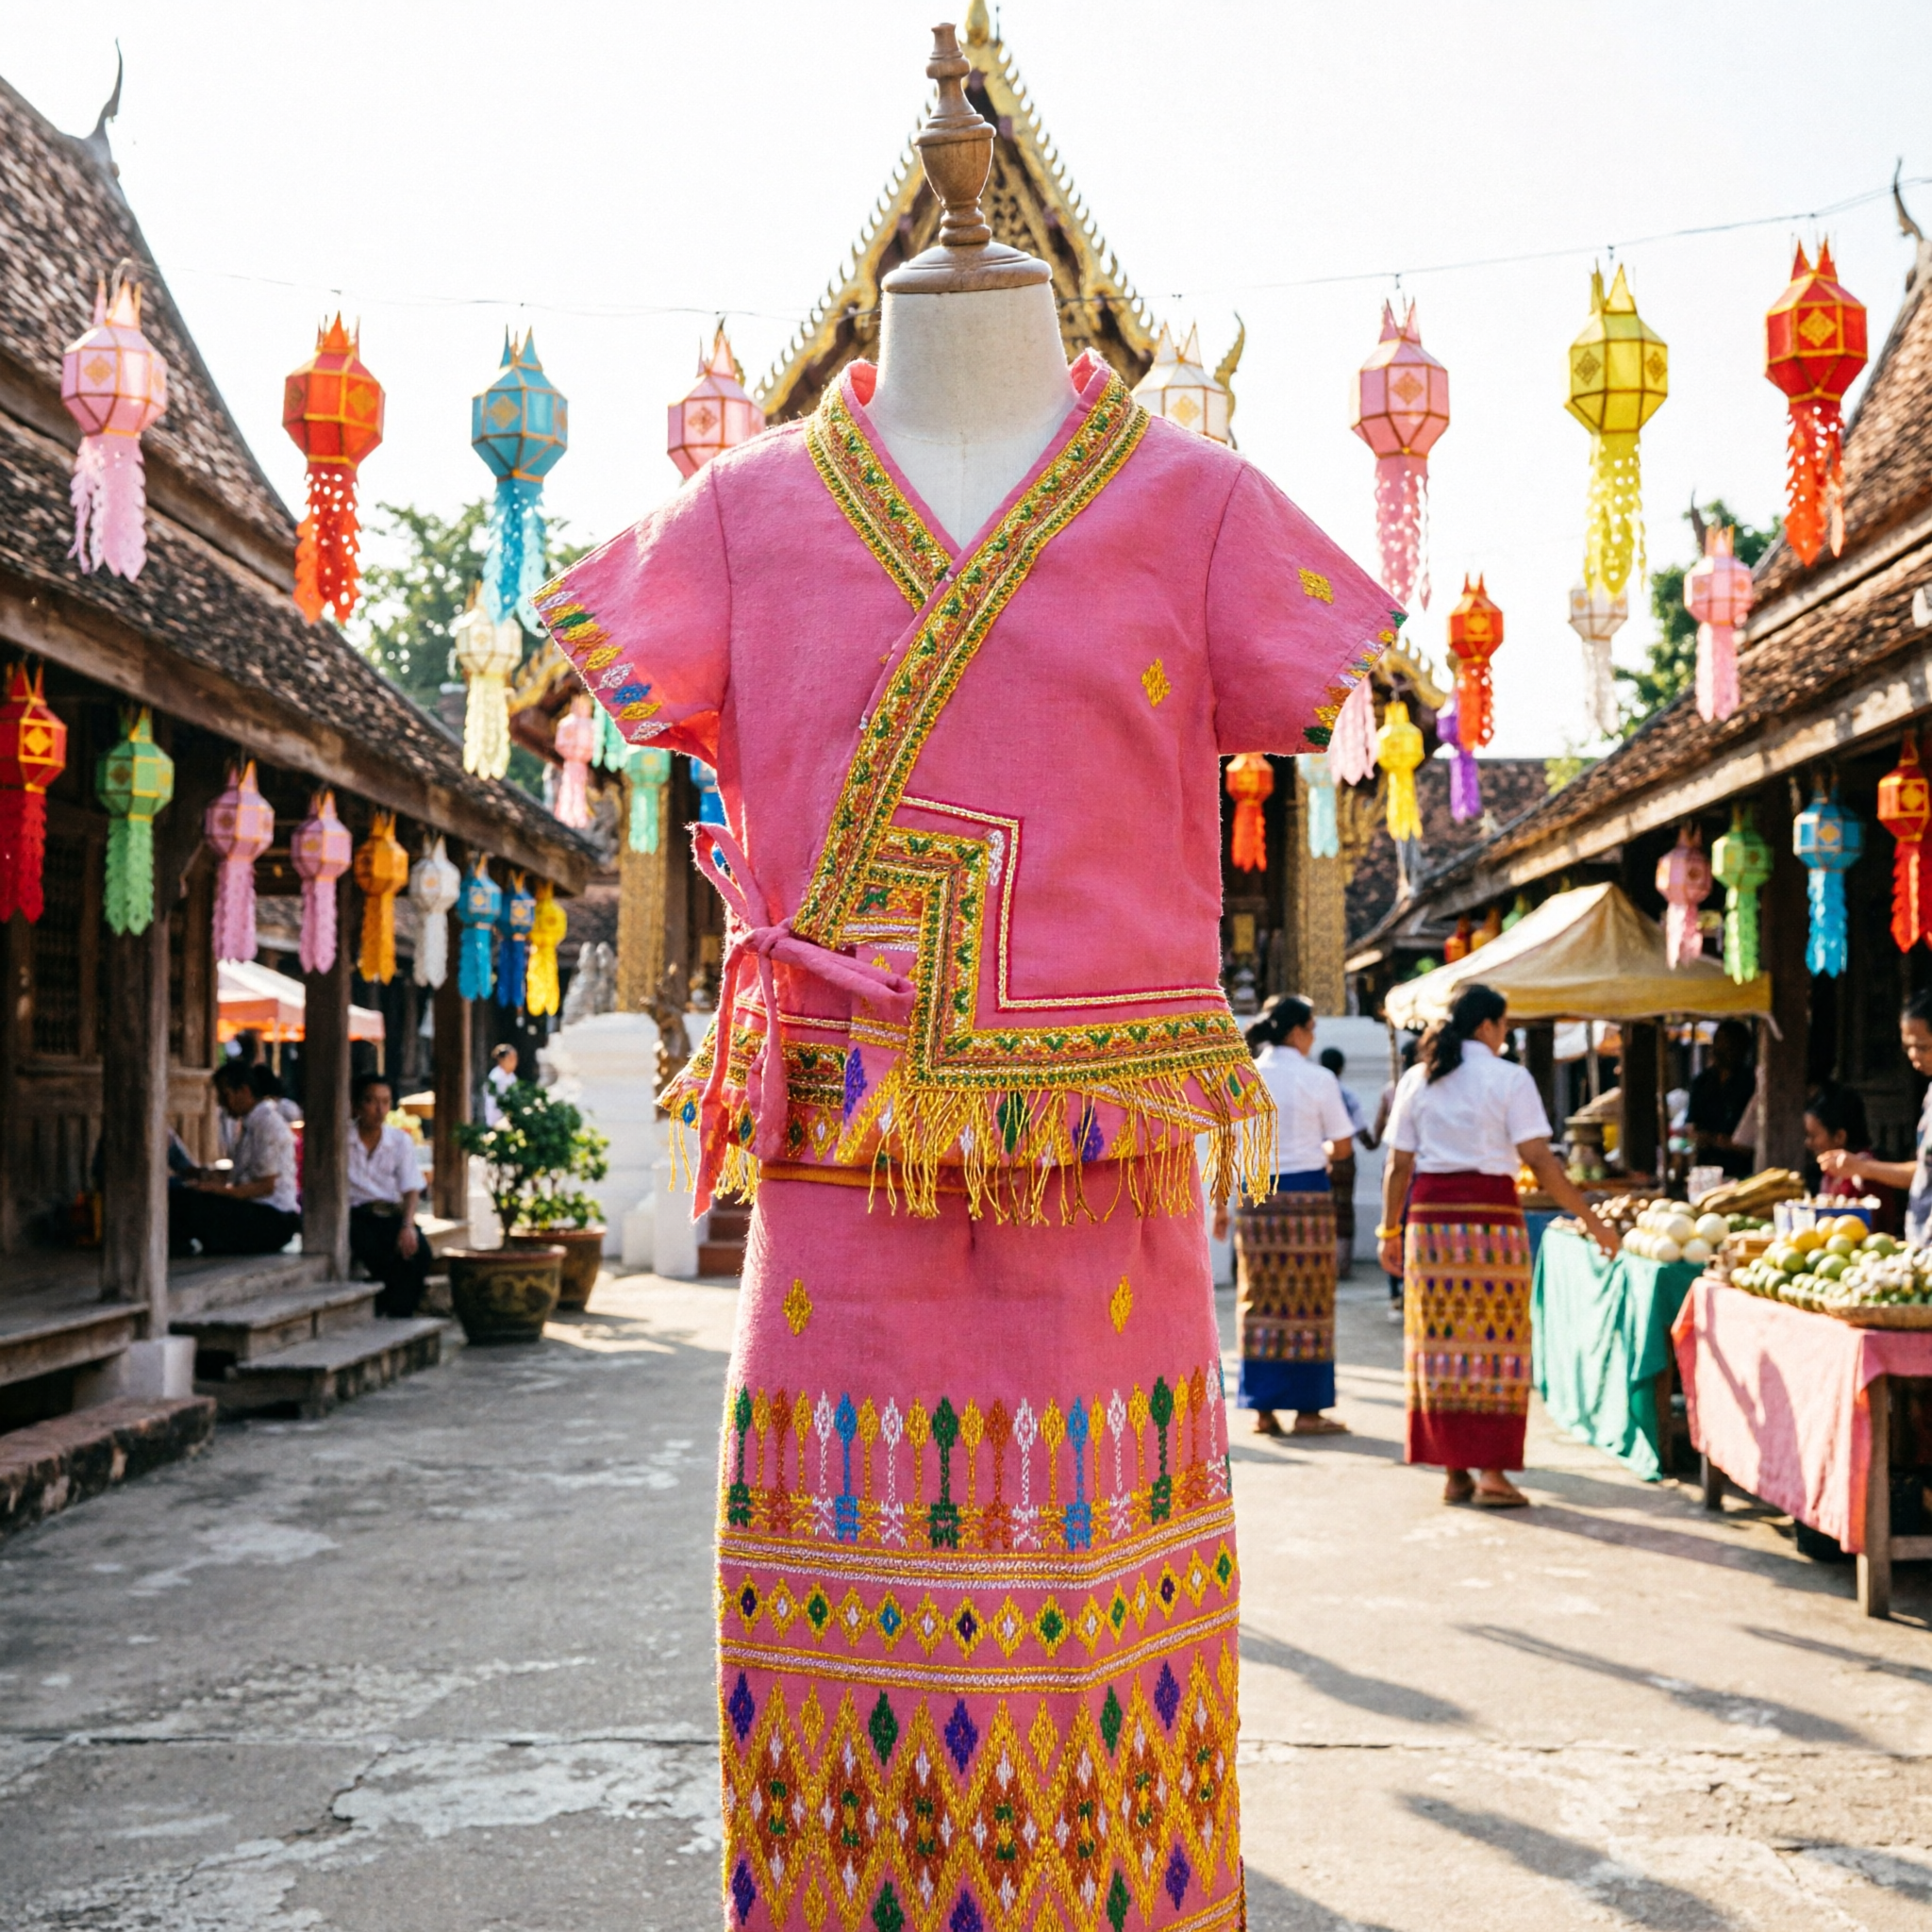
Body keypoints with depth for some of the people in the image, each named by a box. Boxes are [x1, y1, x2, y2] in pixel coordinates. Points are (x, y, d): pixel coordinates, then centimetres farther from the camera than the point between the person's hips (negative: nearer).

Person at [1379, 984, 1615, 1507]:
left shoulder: (1417, 1081, 9)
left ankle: (1454, 1471, 11)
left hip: (1430, 1216, 4)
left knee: (1440, 1342, 7)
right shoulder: (1509, 1079, -2)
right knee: (1495, 1344, 1)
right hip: (1490, 1214, -4)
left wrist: (1390, 1231, 16)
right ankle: (1492, 1471, -1)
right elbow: (1540, 1161, -8)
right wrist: (1592, 1220, -3)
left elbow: (1398, 1166, 8)